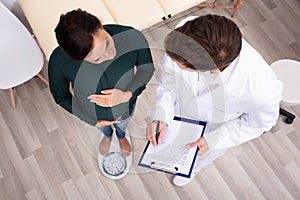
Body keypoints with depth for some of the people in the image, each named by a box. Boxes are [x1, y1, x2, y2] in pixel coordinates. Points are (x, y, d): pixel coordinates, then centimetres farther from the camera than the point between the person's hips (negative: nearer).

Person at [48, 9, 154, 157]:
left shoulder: (133, 38, -41)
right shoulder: (59, 61, -39)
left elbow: (147, 69, -17)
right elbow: (60, 97, -16)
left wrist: (127, 95, -34)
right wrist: (93, 120, -10)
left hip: (125, 108, 1)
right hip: (93, 114, 0)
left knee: (122, 124, 38)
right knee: (103, 127, 38)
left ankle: (121, 135, 76)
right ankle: (107, 135, 76)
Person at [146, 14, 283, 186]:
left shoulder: (262, 88, -44)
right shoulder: (183, 46, -38)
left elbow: (259, 123, -20)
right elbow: (169, 81, -17)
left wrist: (213, 140, -26)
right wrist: (160, 116, -31)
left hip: (214, 133, -1)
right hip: (180, 115, 2)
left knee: (200, 159, 33)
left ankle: (192, 169, 71)